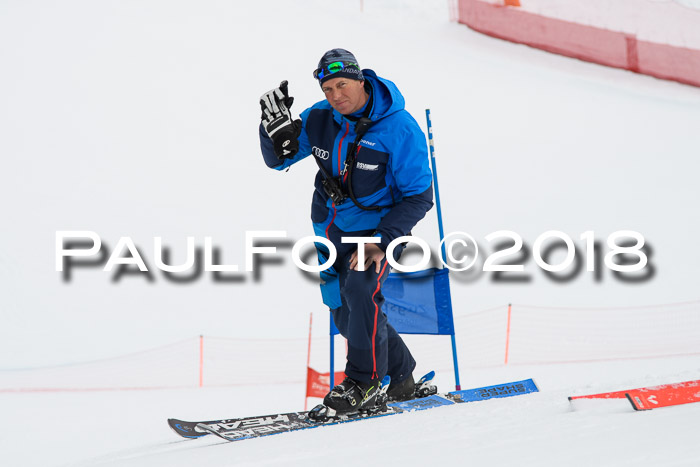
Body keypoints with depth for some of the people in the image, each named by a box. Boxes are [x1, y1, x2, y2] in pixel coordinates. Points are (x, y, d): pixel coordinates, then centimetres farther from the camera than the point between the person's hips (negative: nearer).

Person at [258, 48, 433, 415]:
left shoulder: (399, 128, -20)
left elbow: (418, 196, -15)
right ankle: (402, 377, 23)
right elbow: (278, 160, 4)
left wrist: (381, 242, -25)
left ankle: (364, 382, -15)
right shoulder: (319, 118, -7)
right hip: (331, 229, 5)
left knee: (360, 288, -28)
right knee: (344, 312, 5)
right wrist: (275, 127, -19)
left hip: (377, 226, -5)